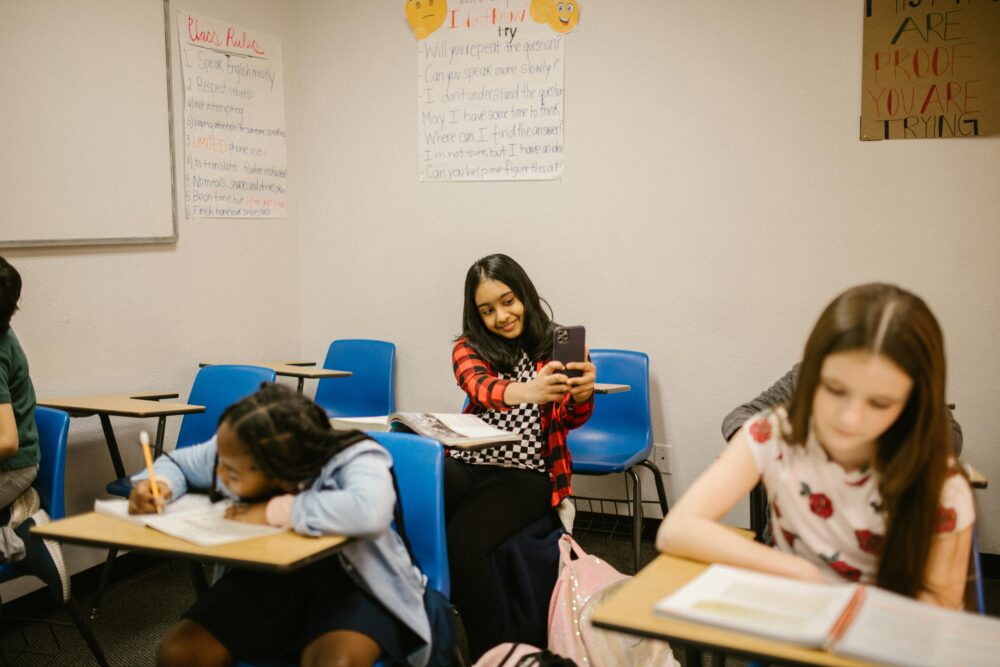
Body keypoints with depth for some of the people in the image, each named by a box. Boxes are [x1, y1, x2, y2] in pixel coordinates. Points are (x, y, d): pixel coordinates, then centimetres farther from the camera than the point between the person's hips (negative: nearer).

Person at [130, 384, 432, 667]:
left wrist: (276, 510, -36)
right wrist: (158, 484, -13)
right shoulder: (236, 452, -9)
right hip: (263, 576, 5)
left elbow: (370, 511, -49)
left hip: (346, 584, -5)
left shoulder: (354, 459, -27)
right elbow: (179, 463, 12)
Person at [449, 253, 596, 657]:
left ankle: (490, 652, -17)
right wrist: (525, 391, -41)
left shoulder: (557, 348, 7)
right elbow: (479, 387, -17)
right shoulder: (469, 348, 8)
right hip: (466, 463, 2)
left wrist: (581, 394, -32)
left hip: (525, 473, -2)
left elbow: (570, 418, -6)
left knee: (463, 540, -32)